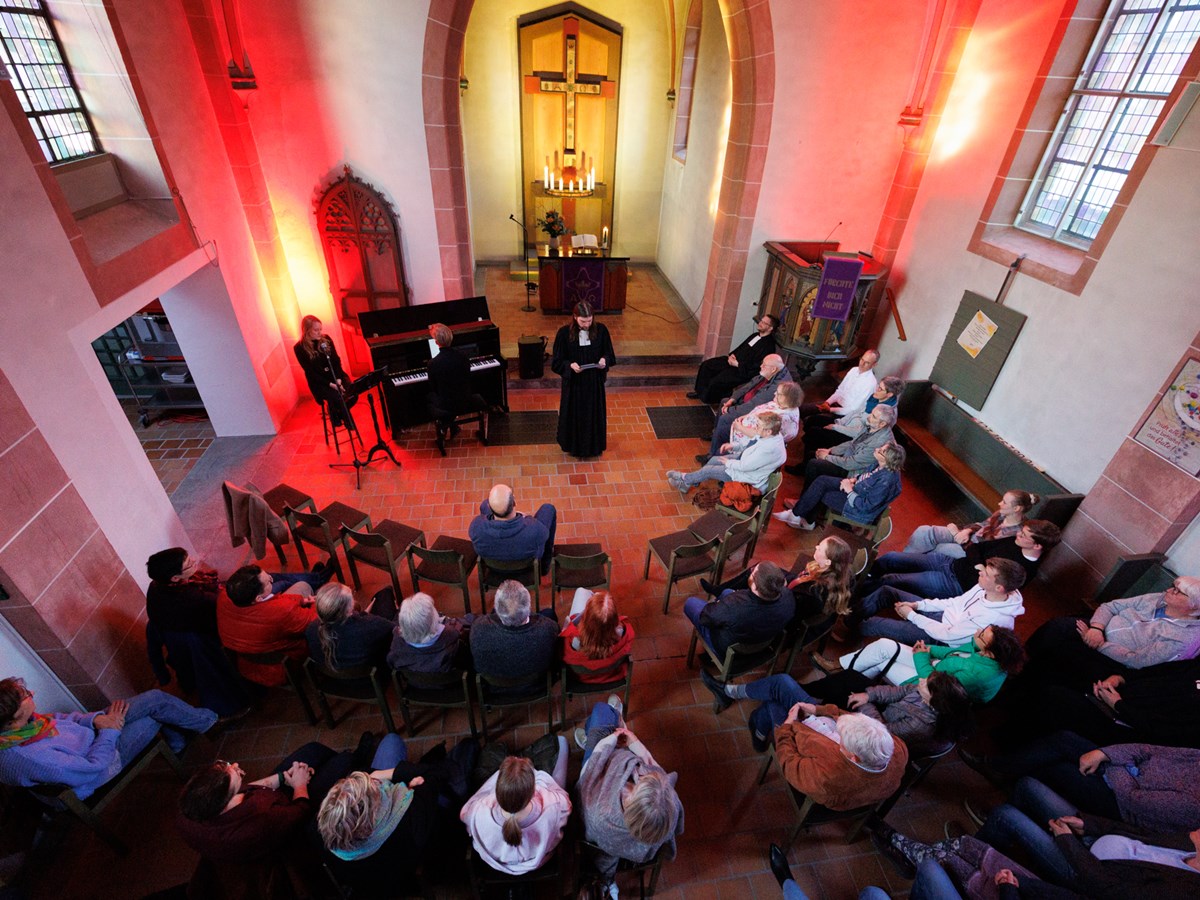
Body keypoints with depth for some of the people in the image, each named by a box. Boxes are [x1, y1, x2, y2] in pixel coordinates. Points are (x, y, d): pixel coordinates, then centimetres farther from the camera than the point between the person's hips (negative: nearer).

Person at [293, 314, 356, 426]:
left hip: (336, 376, 4)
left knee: (353, 395, -21)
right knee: (338, 398, -30)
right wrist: (330, 384, -21)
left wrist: (338, 379, -15)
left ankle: (337, 411, 10)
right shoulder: (300, 348, -9)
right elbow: (310, 372, -10)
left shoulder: (325, 339, 2)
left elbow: (336, 360, 1)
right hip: (319, 381, -4)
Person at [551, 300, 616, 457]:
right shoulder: (564, 333, -15)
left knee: (594, 412, 16)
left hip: (594, 380, 2)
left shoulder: (601, 330, -10)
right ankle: (574, 445, 35)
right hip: (573, 381, -2)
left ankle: (594, 444, 37)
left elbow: (609, 353, 3)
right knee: (574, 413, 13)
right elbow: (557, 360, -8)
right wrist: (570, 365, -27)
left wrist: (604, 360, -19)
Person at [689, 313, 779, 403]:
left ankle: (705, 398, 5)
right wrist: (732, 354, 1)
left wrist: (737, 364, -21)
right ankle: (700, 391, 12)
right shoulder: (755, 335, 11)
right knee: (706, 365, 2)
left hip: (742, 370, -10)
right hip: (733, 360, 10)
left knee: (715, 382, -24)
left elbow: (756, 366, -23)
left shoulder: (768, 345, -17)